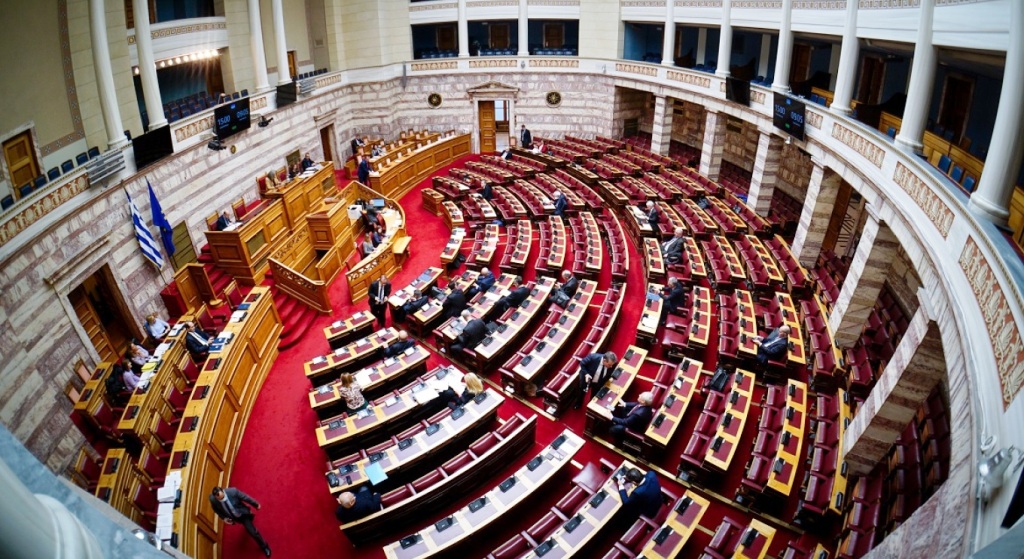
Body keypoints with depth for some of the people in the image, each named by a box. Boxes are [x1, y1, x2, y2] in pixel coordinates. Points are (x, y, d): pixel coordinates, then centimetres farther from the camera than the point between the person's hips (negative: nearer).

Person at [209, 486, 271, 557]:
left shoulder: (232, 491, -38)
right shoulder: (212, 499, -30)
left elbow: (245, 498, -20)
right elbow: (216, 509, -5)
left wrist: (256, 504, -7)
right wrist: (224, 518, -15)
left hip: (243, 514, -3)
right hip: (234, 517, 3)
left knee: (252, 532, 0)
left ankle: (264, 546, 25)